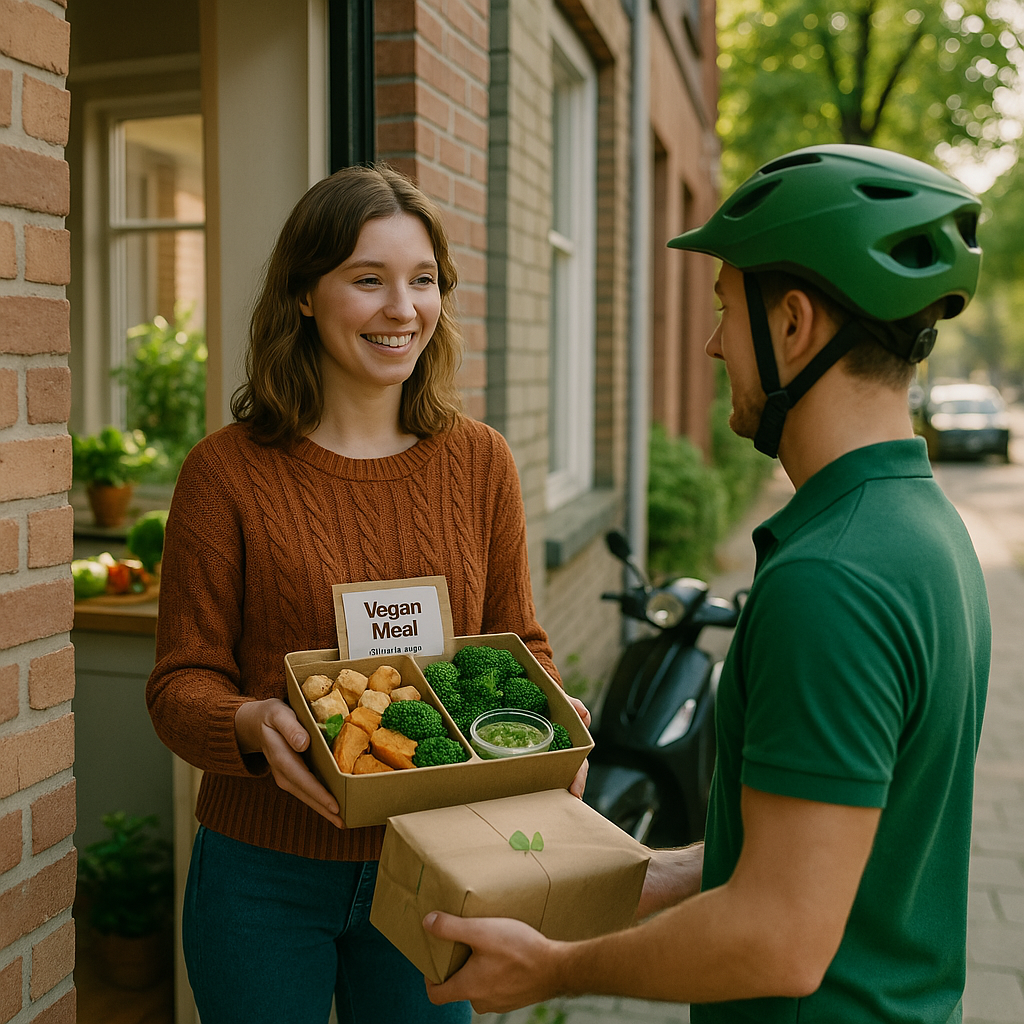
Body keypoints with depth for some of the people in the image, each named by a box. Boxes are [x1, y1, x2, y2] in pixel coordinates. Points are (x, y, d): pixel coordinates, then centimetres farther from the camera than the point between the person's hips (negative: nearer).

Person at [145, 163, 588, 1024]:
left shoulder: (480, 461, -1)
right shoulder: (227, 471, -10)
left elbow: (517, 640, 6)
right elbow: (182, 679, -7)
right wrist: (252, 725, -27)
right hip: (265, 877, -2)